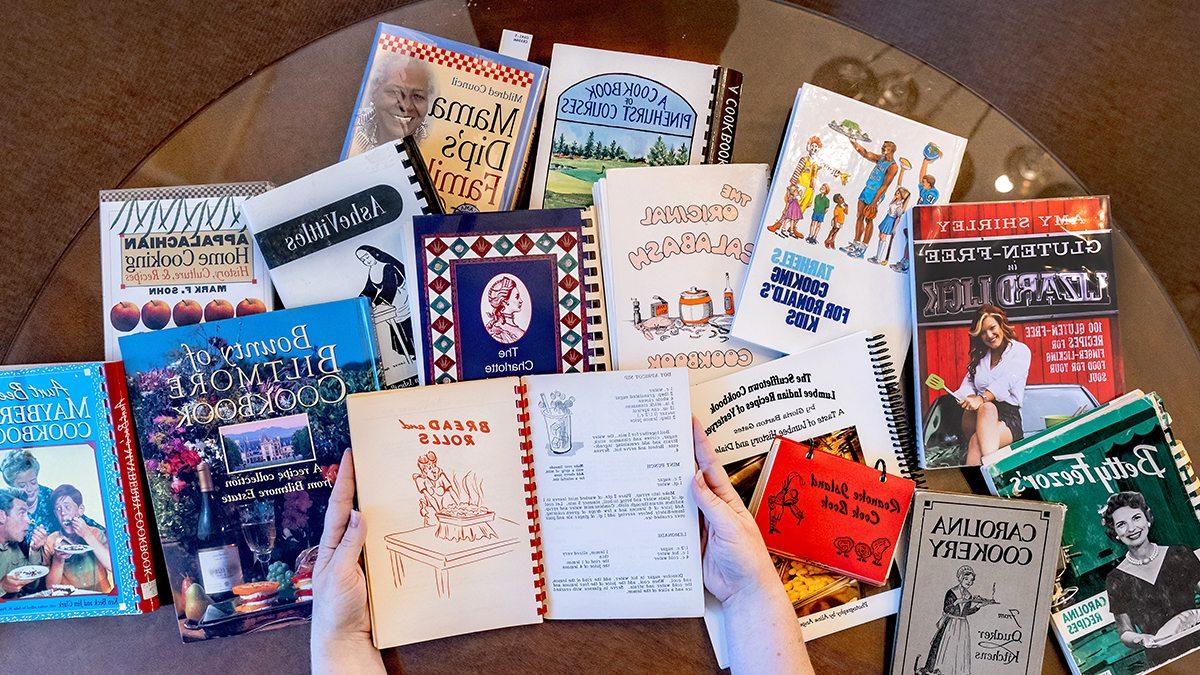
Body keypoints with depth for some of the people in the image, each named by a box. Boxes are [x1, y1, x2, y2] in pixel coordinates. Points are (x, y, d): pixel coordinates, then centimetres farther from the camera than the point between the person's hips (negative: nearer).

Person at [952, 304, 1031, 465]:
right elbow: (968, 384, 11)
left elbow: (1006, 381, -9)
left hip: (1008, 417, -2)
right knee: (987, 408, -37)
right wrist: (970, 399, -15)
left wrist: (981, 399, -26)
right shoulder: (979, 356, 25)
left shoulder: (1020, 350, 10)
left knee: (976, 442, -34)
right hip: (974, 416, 2)